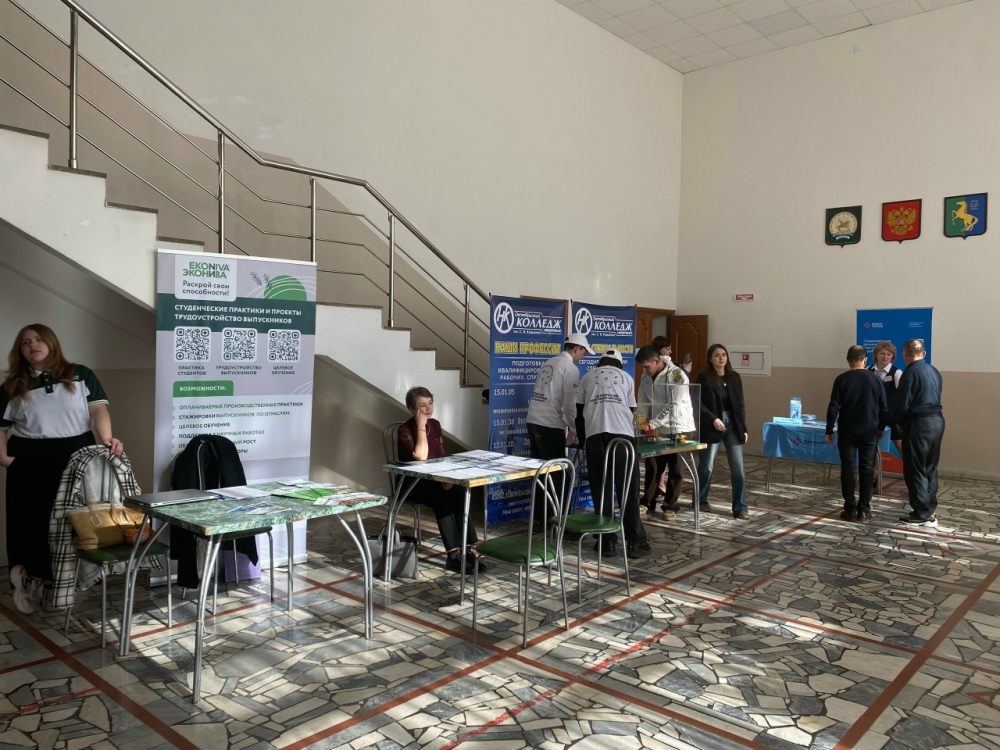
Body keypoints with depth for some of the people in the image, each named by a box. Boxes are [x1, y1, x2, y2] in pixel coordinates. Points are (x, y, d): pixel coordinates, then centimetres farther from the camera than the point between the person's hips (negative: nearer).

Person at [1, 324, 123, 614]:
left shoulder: (80, 376, 4)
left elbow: (98, 408, -6)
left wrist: (107, 438, -21)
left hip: (77, 457, -1)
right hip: (30, 463, 1)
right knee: (32, 522, 4)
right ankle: (31, 581, 15)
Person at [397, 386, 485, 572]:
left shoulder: (435, 425, 7)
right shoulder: (405, 429, -13)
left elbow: (442, 457, 10)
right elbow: (421, 456, -27)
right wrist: (421, 426, -23)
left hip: (434, 479, 6)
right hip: (411, 482, -5)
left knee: (459, 495, -24)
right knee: (443, 499, -32)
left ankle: (468, 549, -23)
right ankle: (454, 554, -29)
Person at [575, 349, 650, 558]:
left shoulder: (588, 377, 25)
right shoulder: (627, 378, 25)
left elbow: (579, 410, 26)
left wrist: (581, 435, 41)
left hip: (595, 434, 0)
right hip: (622, 433, 0)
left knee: (601, 489, 5)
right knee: (628, 489, 1)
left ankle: (606, 540, 5)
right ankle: (635, 541, -1)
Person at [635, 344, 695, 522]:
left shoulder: (677, 374, -20)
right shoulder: (646, 377, 1)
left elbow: (673, 405, -25)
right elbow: (643, 404, 4)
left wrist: (652, 424, -28)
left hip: (678, 428, -5)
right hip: (657, 429, 5)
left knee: (675, 470, 4)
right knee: (654, 467, 10)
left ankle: (670, 506, 14)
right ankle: (648, 502, 21)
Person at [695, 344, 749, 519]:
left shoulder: (734, 377, 9)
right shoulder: (704, 378, -4)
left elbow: (740, 404, 10)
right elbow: (699, 404, -8)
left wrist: (743, 428, 6)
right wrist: (713, 419, -18)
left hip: (733, 425, 4)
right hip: (712, 426, -4)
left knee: (738, 468, 0)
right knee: (706, 467, 5)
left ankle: (740, 508, 7)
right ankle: (701, 500, 25)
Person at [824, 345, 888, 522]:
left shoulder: (842, 379, -6)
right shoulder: (875, 379, -1)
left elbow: (833, 407, -7)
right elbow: (884, 407, 4)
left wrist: (829, 430, 1)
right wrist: (881, 428, 18)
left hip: (847, 431, -1)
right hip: (869, 431, 1)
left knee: (848, 469, 4)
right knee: (866, 469, 6)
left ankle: (850, 509, 3)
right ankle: (864, 510, 7)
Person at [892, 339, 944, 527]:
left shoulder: (911, 372, -13)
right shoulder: (934, 371, 11)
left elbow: (902, 403, -14)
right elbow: (933, 398, 16)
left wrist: (898, 422, 5)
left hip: (919, 423, -8)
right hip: (937, 420, 8)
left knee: (915, 470, -1)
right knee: (930, 468, 15)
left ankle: (922, 514, 1)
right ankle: (930, 510, 20)